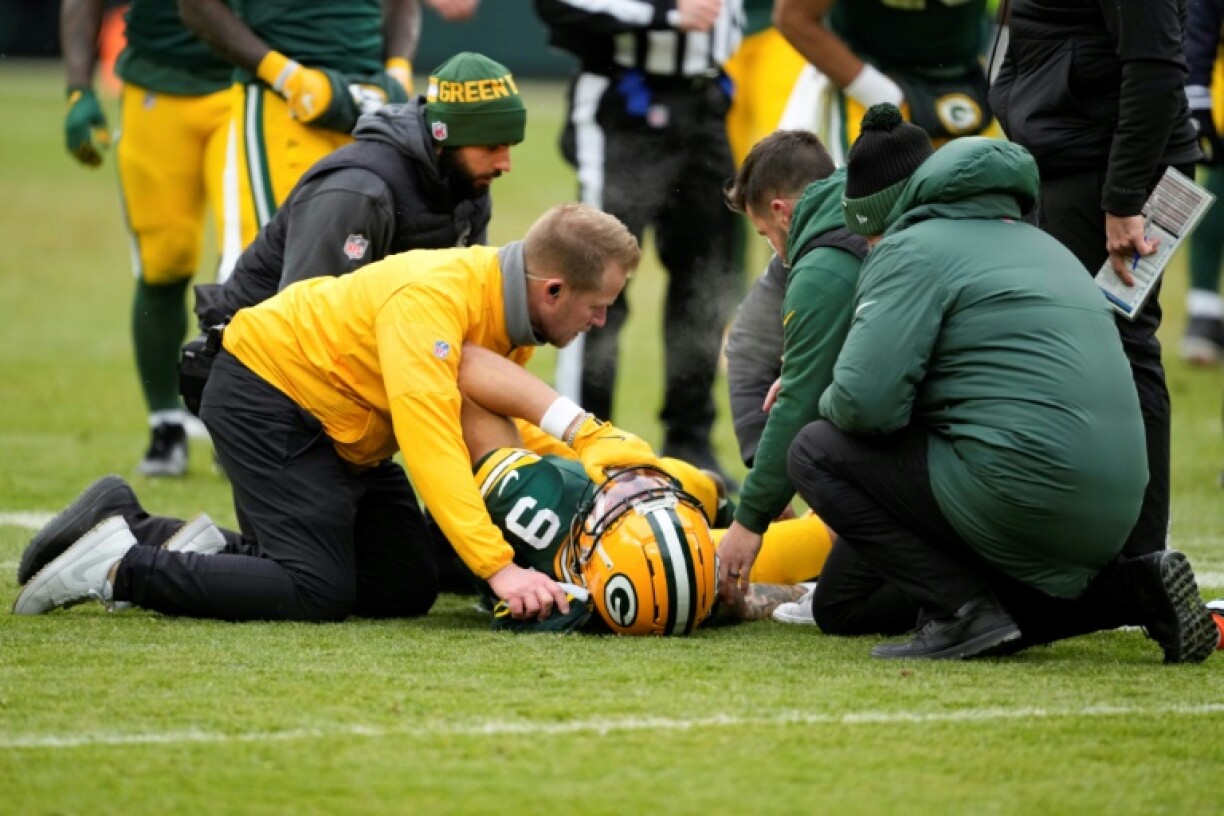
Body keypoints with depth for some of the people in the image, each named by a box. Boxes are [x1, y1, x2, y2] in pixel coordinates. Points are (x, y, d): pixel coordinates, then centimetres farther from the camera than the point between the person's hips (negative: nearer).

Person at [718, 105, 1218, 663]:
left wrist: (830, 403, 10)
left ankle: (967, 611, -7)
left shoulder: (913, 248, -3)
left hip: (1027, 492, -9)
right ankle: (1131, 590, 11)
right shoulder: (1030, 240, 25)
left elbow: (865, 401, -15)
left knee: (817, 452, 4)